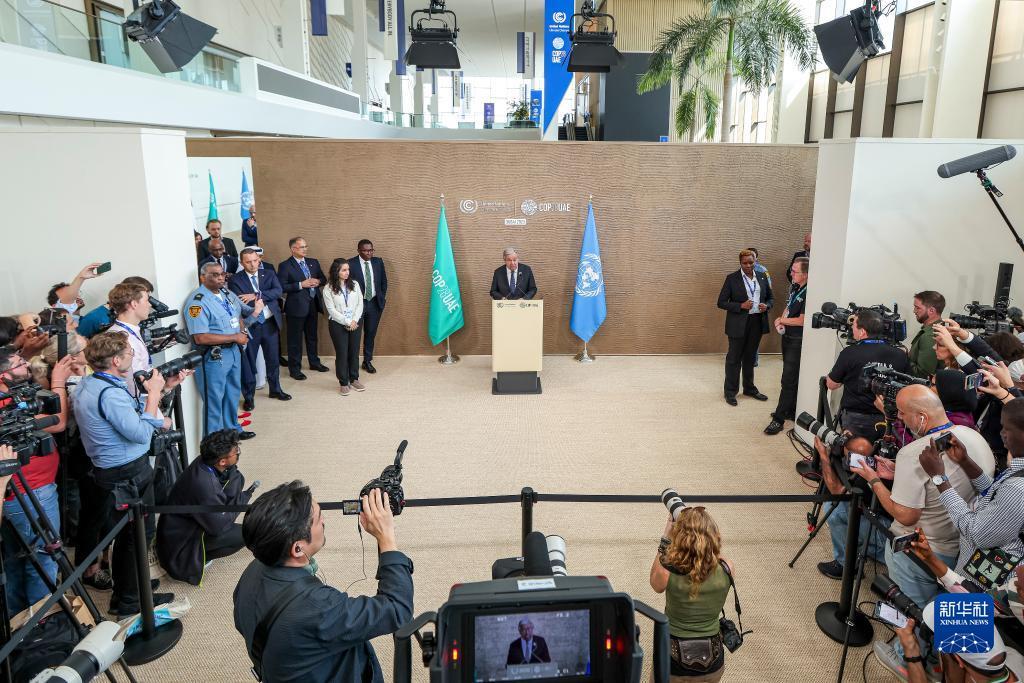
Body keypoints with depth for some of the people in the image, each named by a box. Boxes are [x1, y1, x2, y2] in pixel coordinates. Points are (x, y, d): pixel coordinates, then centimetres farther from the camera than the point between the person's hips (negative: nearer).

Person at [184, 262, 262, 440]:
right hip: (213, 356, -8)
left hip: (233, 351, 8)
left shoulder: (228, 294, 7)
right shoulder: (198, 301, -17)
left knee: (233, 393, 21)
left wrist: (256, 310, -3)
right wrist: (234, 337, -18)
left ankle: (233, 429, 38)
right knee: (214, 399, 2)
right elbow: (201, 338, -24)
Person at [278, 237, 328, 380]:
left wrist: (318, 281, -7)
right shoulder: (285, 266, -9)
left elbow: (324, 279, 15)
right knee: (295, 339, 3)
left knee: (312, 336, 20)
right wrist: (301, 285, -21)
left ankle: (314, 362, 34)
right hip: (296, 307, -6)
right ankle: (294, 368, 12)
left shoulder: (313, 262, 9)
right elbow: (282, 287, -15)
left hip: (313, 304, 6)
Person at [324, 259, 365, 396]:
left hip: (354, 323, 3)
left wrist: (354, 321, -10)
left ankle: (354, 379, 25)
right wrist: (347, 322, -14)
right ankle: (343, 382, 14)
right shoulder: (328, 289, -8)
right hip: (338, 324, -3)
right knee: (341, 353, 2)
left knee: (354, 352, 10)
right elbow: (332, 310, -11)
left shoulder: (354, 284, 2)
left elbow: (360, 304, 1)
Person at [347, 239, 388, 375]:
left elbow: (384, 281, 11)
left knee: (371, 333, 12)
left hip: (375, 303, 4)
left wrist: (382, 297, 7)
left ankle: (367, 361, 25)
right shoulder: (351, 264, -11)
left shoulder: (378, 261, 1)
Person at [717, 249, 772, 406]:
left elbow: (770, 298, 15)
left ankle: (749, 388, 33)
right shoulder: (732, 279, -8)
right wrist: (741, 306, -20)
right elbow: (721, 302, -8)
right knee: (734, 358, 5)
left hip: (757, 323, 4)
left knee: (750, 358, 18)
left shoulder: (762, 277, 6)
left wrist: (766, 306, -7)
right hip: (738, 324, -4)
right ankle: (730, 392, 16)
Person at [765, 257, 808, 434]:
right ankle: (791, 411, 31)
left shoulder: (808, 294, -22)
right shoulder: (794, 287, 4)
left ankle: (779, 418, 1)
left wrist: (781, 321, -6)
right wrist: (781, 321, -2)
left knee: (789, 380, -4)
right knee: (791, 377, 18)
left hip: (797, 341, -9)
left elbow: (801, 320, -20)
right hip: (787, 337, 9)